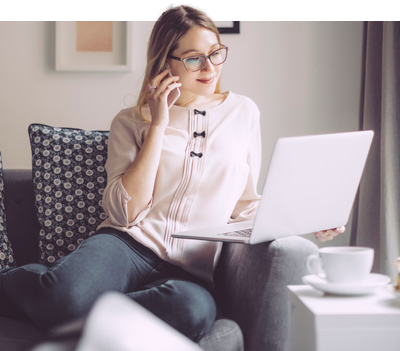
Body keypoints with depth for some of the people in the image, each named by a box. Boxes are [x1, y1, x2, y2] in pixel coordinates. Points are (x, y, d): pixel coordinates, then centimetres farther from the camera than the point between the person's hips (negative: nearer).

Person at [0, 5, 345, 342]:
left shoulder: (243, 112, 17)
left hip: (192, 270, 1)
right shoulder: (131, 121, 11)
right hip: (129, 245, -1)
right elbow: (125, 212, -4)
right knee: (66, 294, -37)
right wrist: (158, 126, -3)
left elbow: (247, 207, 22)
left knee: (193, 310, -39)